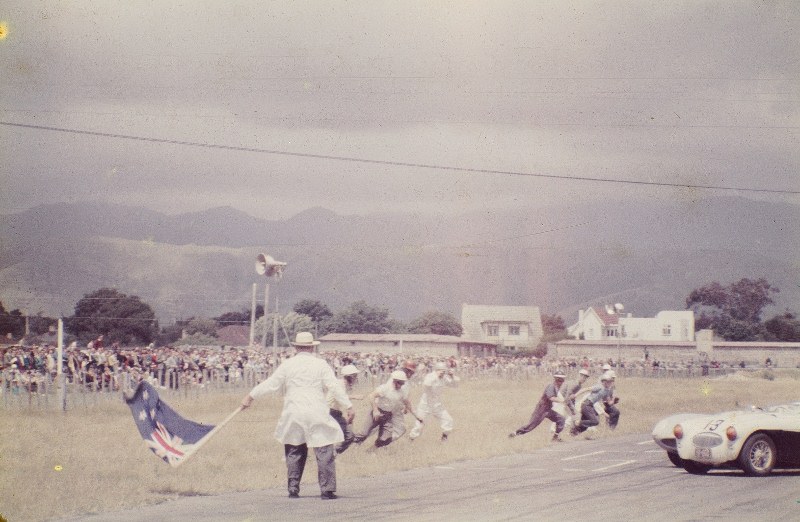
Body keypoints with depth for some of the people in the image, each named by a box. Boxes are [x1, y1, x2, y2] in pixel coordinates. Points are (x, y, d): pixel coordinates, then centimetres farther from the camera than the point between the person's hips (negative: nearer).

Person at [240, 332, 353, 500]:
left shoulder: (287, 365, 2)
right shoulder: (321, 365, -1)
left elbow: (271, 384, 5)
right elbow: (335, 387, -5)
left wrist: (251, 396, 16)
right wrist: (348, 406, 0)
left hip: (293, 416, 2)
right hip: (317, 415, -2)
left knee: (294, 452, 14)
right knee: (324, 452, 1)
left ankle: (293, 489, 12)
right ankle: (327, 490, -5)